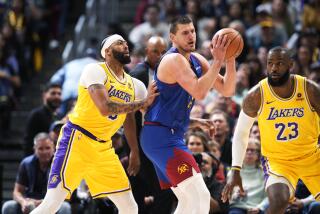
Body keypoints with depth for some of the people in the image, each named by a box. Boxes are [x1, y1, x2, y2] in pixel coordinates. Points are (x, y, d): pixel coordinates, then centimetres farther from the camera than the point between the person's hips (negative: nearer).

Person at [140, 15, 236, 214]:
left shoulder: (196, 60, 12)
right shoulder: (174, 60, -16)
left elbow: (227, 90, 8)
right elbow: (199, 92, -30)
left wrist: (230, 59, -6)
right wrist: (218, 60, -27)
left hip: (172, 136, 10)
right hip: (161, 137, -10)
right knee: (200, 197, -18)